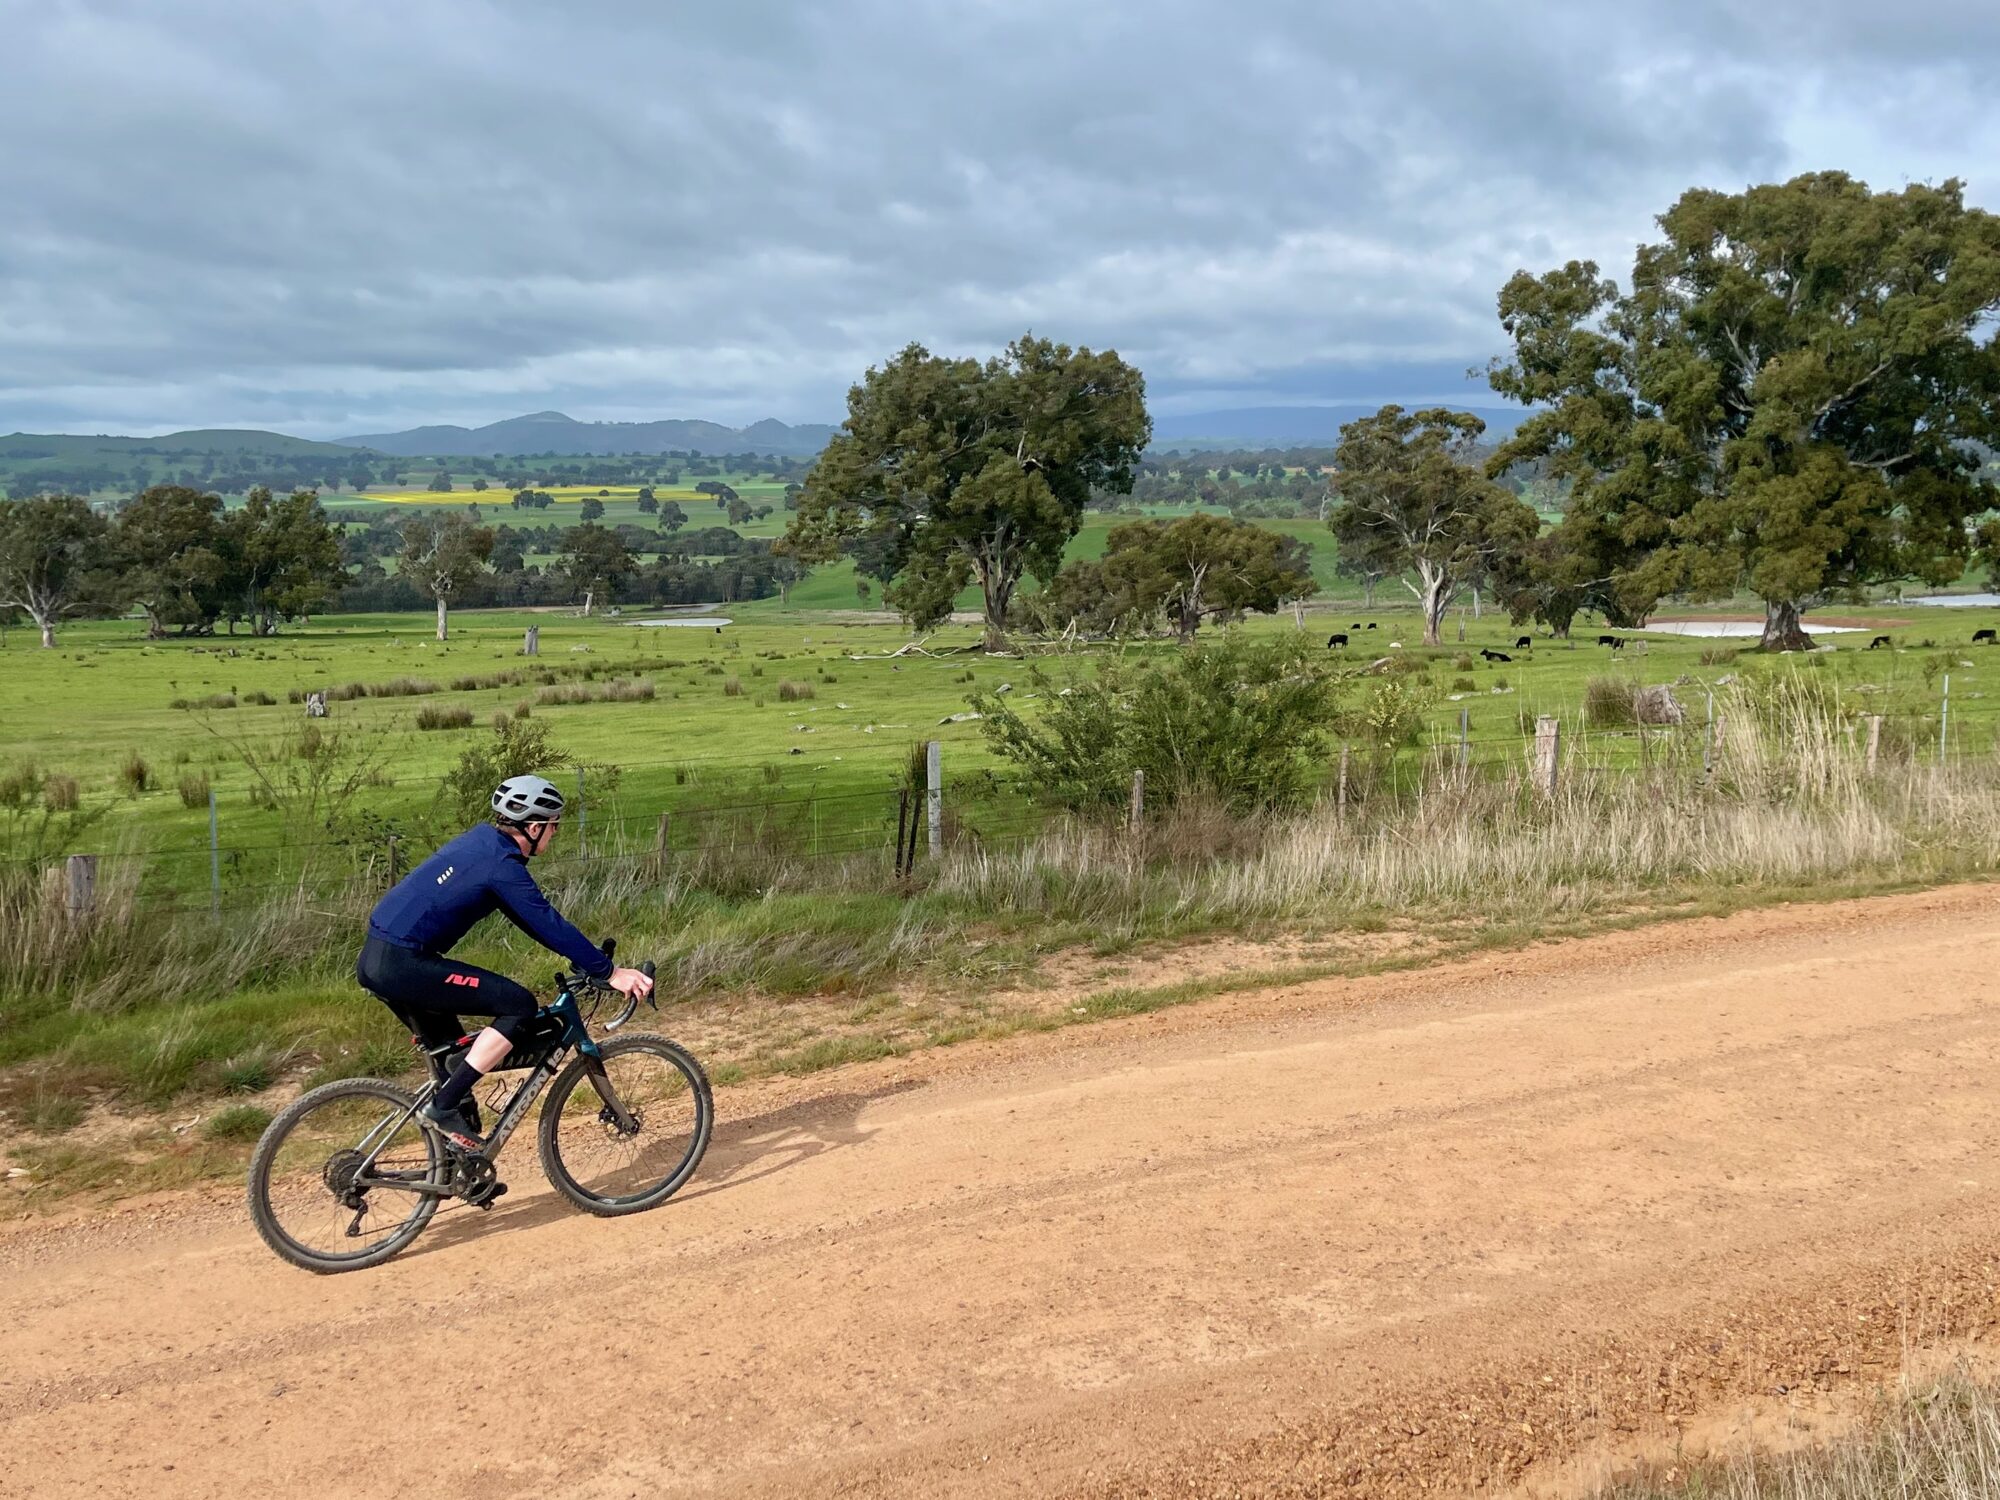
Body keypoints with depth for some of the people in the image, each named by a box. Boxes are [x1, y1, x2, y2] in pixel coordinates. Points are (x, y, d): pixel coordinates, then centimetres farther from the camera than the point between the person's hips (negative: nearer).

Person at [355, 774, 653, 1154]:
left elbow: (538, 920, 21)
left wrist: (588, 958, 22)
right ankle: (443, 1106, -7)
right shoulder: (502, 865, -14)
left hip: (375, 959, 10)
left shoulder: (483, 839, 14)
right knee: (519, 1005, -10)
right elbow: (550, 925, -15)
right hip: (401, 966, -10)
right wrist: (610, 972, -9)